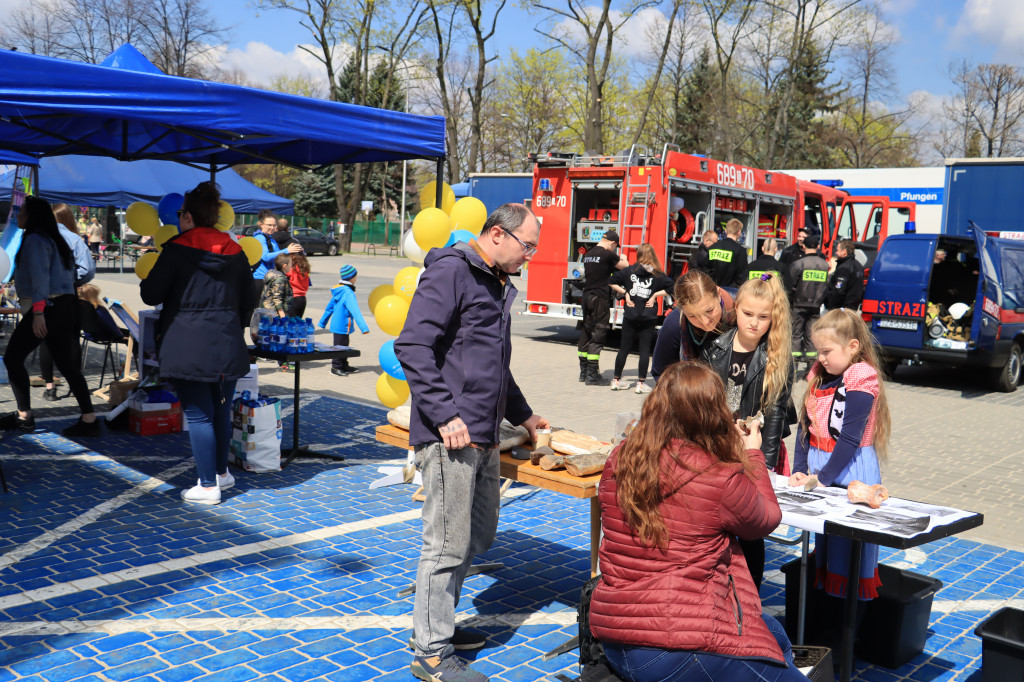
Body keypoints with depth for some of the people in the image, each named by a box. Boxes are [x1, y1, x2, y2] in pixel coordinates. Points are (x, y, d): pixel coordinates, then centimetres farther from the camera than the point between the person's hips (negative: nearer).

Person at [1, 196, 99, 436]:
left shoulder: (34, 240, -8)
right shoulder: (55, 240, 20)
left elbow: (40, 277, -18)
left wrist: (38, 313, -22)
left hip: (46, 307, -9)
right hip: (66, 306, 9)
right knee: (69, 366, 6)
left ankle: (24, 416, 8)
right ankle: (89, 419, 0)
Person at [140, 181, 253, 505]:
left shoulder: (177, 249, -8)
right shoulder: (235, 252, 8)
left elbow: (151, 295, -5)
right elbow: (246, 305, 14)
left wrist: (145, 281, 18)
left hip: (188, 348, -5)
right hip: (227, 346, 5)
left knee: (198, 414, 0)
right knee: (221, 410, 17)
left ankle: (208, 485, 4)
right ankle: (222, 472, 31)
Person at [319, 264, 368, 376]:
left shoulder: (338, 290, 7)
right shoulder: (348, 293, -21)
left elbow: (330, 307, 17)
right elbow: (355, 311, -28)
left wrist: (323, 322, 28)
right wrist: (363, 327, -31)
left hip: (336, 324, 9)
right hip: (342, 326, -9)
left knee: (344, 345, 19)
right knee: (340, 346, 1)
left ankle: (344, 366, 29)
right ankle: (336, 367, 9)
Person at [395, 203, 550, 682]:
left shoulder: (497, 284, 19)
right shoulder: (451, 271, -11)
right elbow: (412, 347, -19)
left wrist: (522, 415, 30)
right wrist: (445, 415, -22)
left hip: (483, 437, 10)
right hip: (451, 436, -10)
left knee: (478, 535, 17)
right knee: (448, 544, -3)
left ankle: (435, 625, 32)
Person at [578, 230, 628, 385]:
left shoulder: (588, 254, 12)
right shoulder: (608, 255, -11)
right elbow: (625, 266, -1)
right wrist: (623, 259, 23)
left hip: (586, 296, 8)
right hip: (600, 299, -8)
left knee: (585, 333, 13)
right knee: (597, 336, -5)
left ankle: (583, 372, 19)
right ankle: (592, 375, -5)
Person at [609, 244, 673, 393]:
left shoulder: (629, 270, 1)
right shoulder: (658, 274, -3)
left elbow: (613, 283, 1)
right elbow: (670, 287, -9)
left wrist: (625, 293, 4)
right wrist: (655, 295, -3)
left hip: (630, 317, 2)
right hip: (648, 318, -2)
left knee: (624, 348, 10)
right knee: (645, 350, 3)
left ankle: (616, 380, 17)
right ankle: (641, 383, 3)